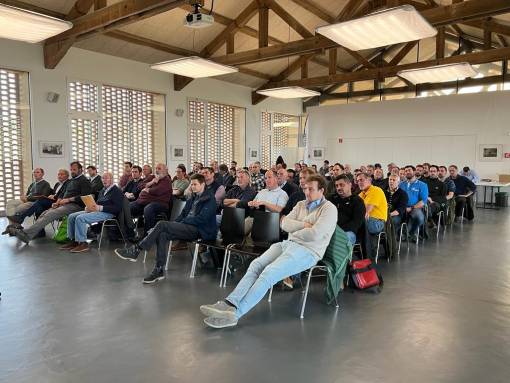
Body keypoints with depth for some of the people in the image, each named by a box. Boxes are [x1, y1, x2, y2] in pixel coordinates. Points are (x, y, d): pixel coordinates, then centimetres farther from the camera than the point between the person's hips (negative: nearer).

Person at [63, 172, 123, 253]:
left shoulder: (117, 191, -5)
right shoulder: (102, 190, 22)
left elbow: (117, 208, -17)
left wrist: (100, 208, -23)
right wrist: (89, 207, -1)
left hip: (107, 213, -9)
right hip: (96, 210, 9)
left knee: (80, 218, -25)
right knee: (71, 217, 0)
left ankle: (83, 243, -17)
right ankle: (74, 240, 2)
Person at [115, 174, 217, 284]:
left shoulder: (209, 198, -3)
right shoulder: (192, 197, 22)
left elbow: (201, 218, -14)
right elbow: (183, 214, 20)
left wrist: (181, 222, -14)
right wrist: (175, 223, 1)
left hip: (198, 230, -7)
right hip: (187, 227, 7)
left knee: (162, 224, -21)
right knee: (162, 234, -22)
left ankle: (136, 250, -17)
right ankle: (159, 270, -22)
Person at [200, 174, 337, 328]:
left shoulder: (329, 208, -3)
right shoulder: (301, 204, 21)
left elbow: (315, 234, -17)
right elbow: (285, 223, 8)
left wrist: (294, 232, -1)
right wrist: (303, 225, -8)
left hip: (307, 251, -7)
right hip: (289, 244, 8)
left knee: (268, 273, -25)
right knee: (256, 264, -15)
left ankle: (234, 314, -27)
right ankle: (230, 303, -22)